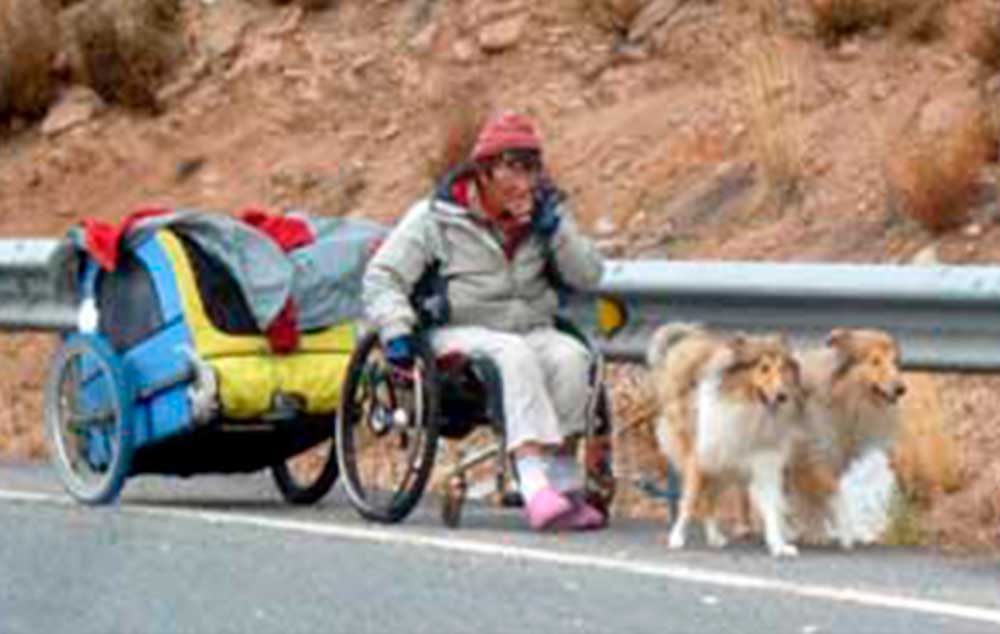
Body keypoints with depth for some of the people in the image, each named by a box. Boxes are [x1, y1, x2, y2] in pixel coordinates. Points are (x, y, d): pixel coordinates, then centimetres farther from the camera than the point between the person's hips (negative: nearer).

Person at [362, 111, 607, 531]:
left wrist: (555, 226, -5)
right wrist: (396, 330, -17)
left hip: (532, 330, 4)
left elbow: (588, 276, 9)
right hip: (463, 334, -4)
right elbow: (383, 275, -1)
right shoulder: (437, 216, 2)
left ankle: (561, 478, -29)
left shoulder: (543, 215, 15)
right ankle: (536, 485, -48)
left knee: (570, 356, -29)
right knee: (515, 356, -36)